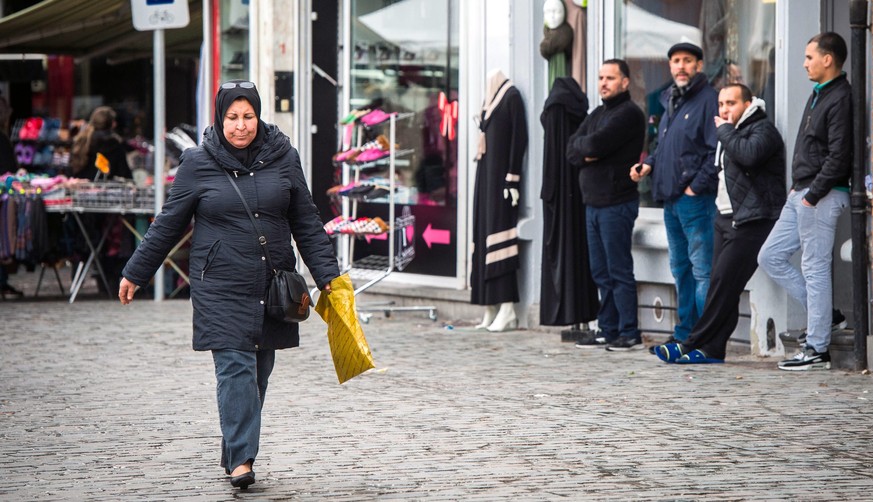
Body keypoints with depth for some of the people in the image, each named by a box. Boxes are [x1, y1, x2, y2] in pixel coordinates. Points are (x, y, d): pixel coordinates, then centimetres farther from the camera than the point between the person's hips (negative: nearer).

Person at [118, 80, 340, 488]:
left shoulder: (283, 158, 5)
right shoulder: (197, 164, 0)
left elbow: (307, 224, 11)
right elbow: (167, 225, 8)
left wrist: (327, 274, 8)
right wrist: (134, 273, 11)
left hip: (273, 284, 3)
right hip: (220, 286, -3)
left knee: (259, 370, 7)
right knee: (234, 367, -13)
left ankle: (234, 452, 20)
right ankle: (241, 458, -15)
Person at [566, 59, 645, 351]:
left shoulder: (629, 113, -9)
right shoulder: (597, 113, 19)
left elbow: (596, 144, -21)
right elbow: (572, 151, 12)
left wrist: (583, 145, 0)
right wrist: (587, 153, -8)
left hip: (617, 203, -8)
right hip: (593, 202, 9)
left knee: (619, 271, -7)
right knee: (601, 272, 10)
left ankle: (629, 334, -4)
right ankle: (608, 330, 15)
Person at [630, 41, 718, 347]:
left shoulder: (708, 100, -10)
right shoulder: (671, 101, 18)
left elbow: (717, 152, -17)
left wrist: (696, 186, -18)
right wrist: (648, 165, 10)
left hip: (696, 199, -10)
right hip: (671, 200, 10)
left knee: (702, 269, -8)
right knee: (680, 268, 15)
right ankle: (685, 333, 23)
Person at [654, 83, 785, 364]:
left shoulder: (763, 130, -8)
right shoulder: (732, 131, 21)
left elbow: (749, 154, -28)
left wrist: (725, 130, -14)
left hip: (751, 222, -9)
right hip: (726, 219, 9)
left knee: (723, 284, -11)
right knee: (721, 286, 3)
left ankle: (694, 345, -9)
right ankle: (711, 351, 1)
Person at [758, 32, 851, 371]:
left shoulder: (841, 99, -14)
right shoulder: (819, 95, 16)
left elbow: (838, 156, -20)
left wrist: (812, 194, -19)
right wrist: (797, 186, 14)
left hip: (822, 196, -10)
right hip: (801, 194, 10)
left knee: (815, 267, -6)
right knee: (770, 257, 11)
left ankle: (817, 350, 0)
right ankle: (825, 315, 17)